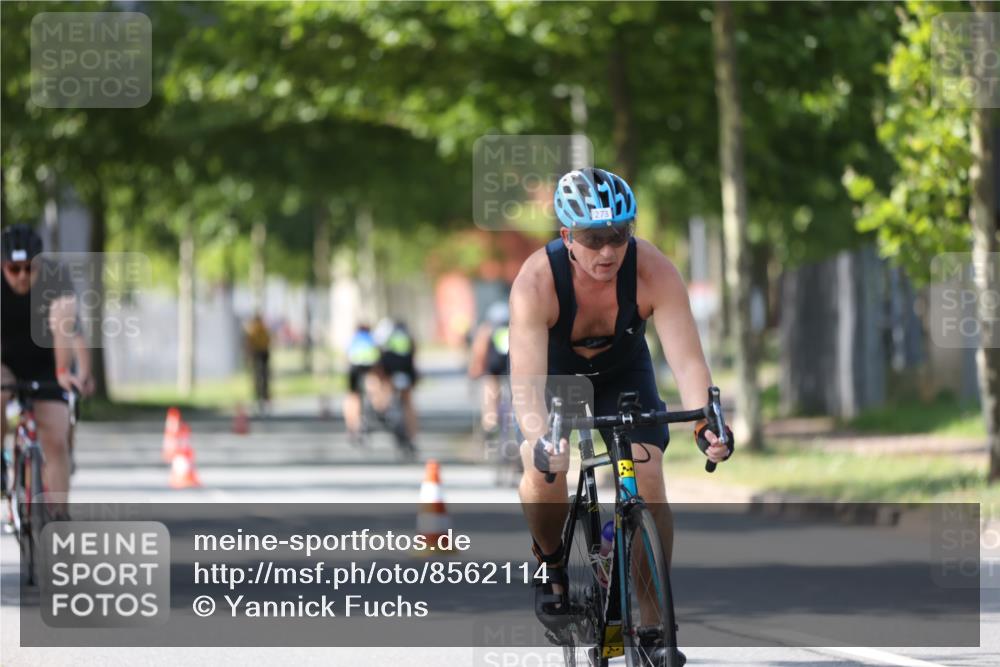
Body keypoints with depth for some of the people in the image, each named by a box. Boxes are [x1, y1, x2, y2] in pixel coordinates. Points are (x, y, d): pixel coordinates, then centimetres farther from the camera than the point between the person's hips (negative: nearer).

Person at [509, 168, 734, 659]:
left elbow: (686, 358, -37)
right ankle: (550, 563, 3)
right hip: (555, 371, -1)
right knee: (544, 470, -27)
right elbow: (526, 379, -45)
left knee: (647, 481, -15)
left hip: (623, 371, 1)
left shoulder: (654, 272, -33)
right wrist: (541, 441, -64)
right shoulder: (536, 281, -37)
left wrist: (706, 421, -56)